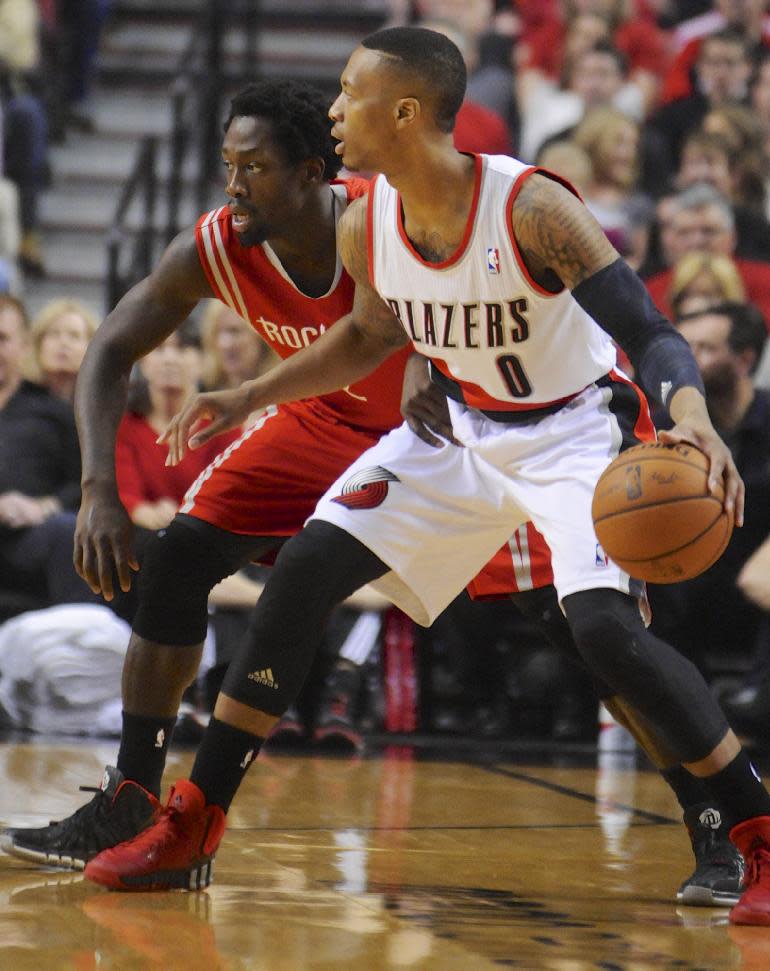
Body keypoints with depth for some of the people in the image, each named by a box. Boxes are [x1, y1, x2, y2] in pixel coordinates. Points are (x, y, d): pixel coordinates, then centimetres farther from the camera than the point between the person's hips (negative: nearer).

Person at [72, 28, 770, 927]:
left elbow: (650, 331, -30)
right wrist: (246, 400, 9)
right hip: (461, 428, 6)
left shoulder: (531, 210, -29)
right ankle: (189, 834, 5)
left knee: (605, 626, -27)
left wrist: (692, 418, -50)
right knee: (303, 568, -4)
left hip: (575, 428, -6)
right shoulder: (366, 226, -9)